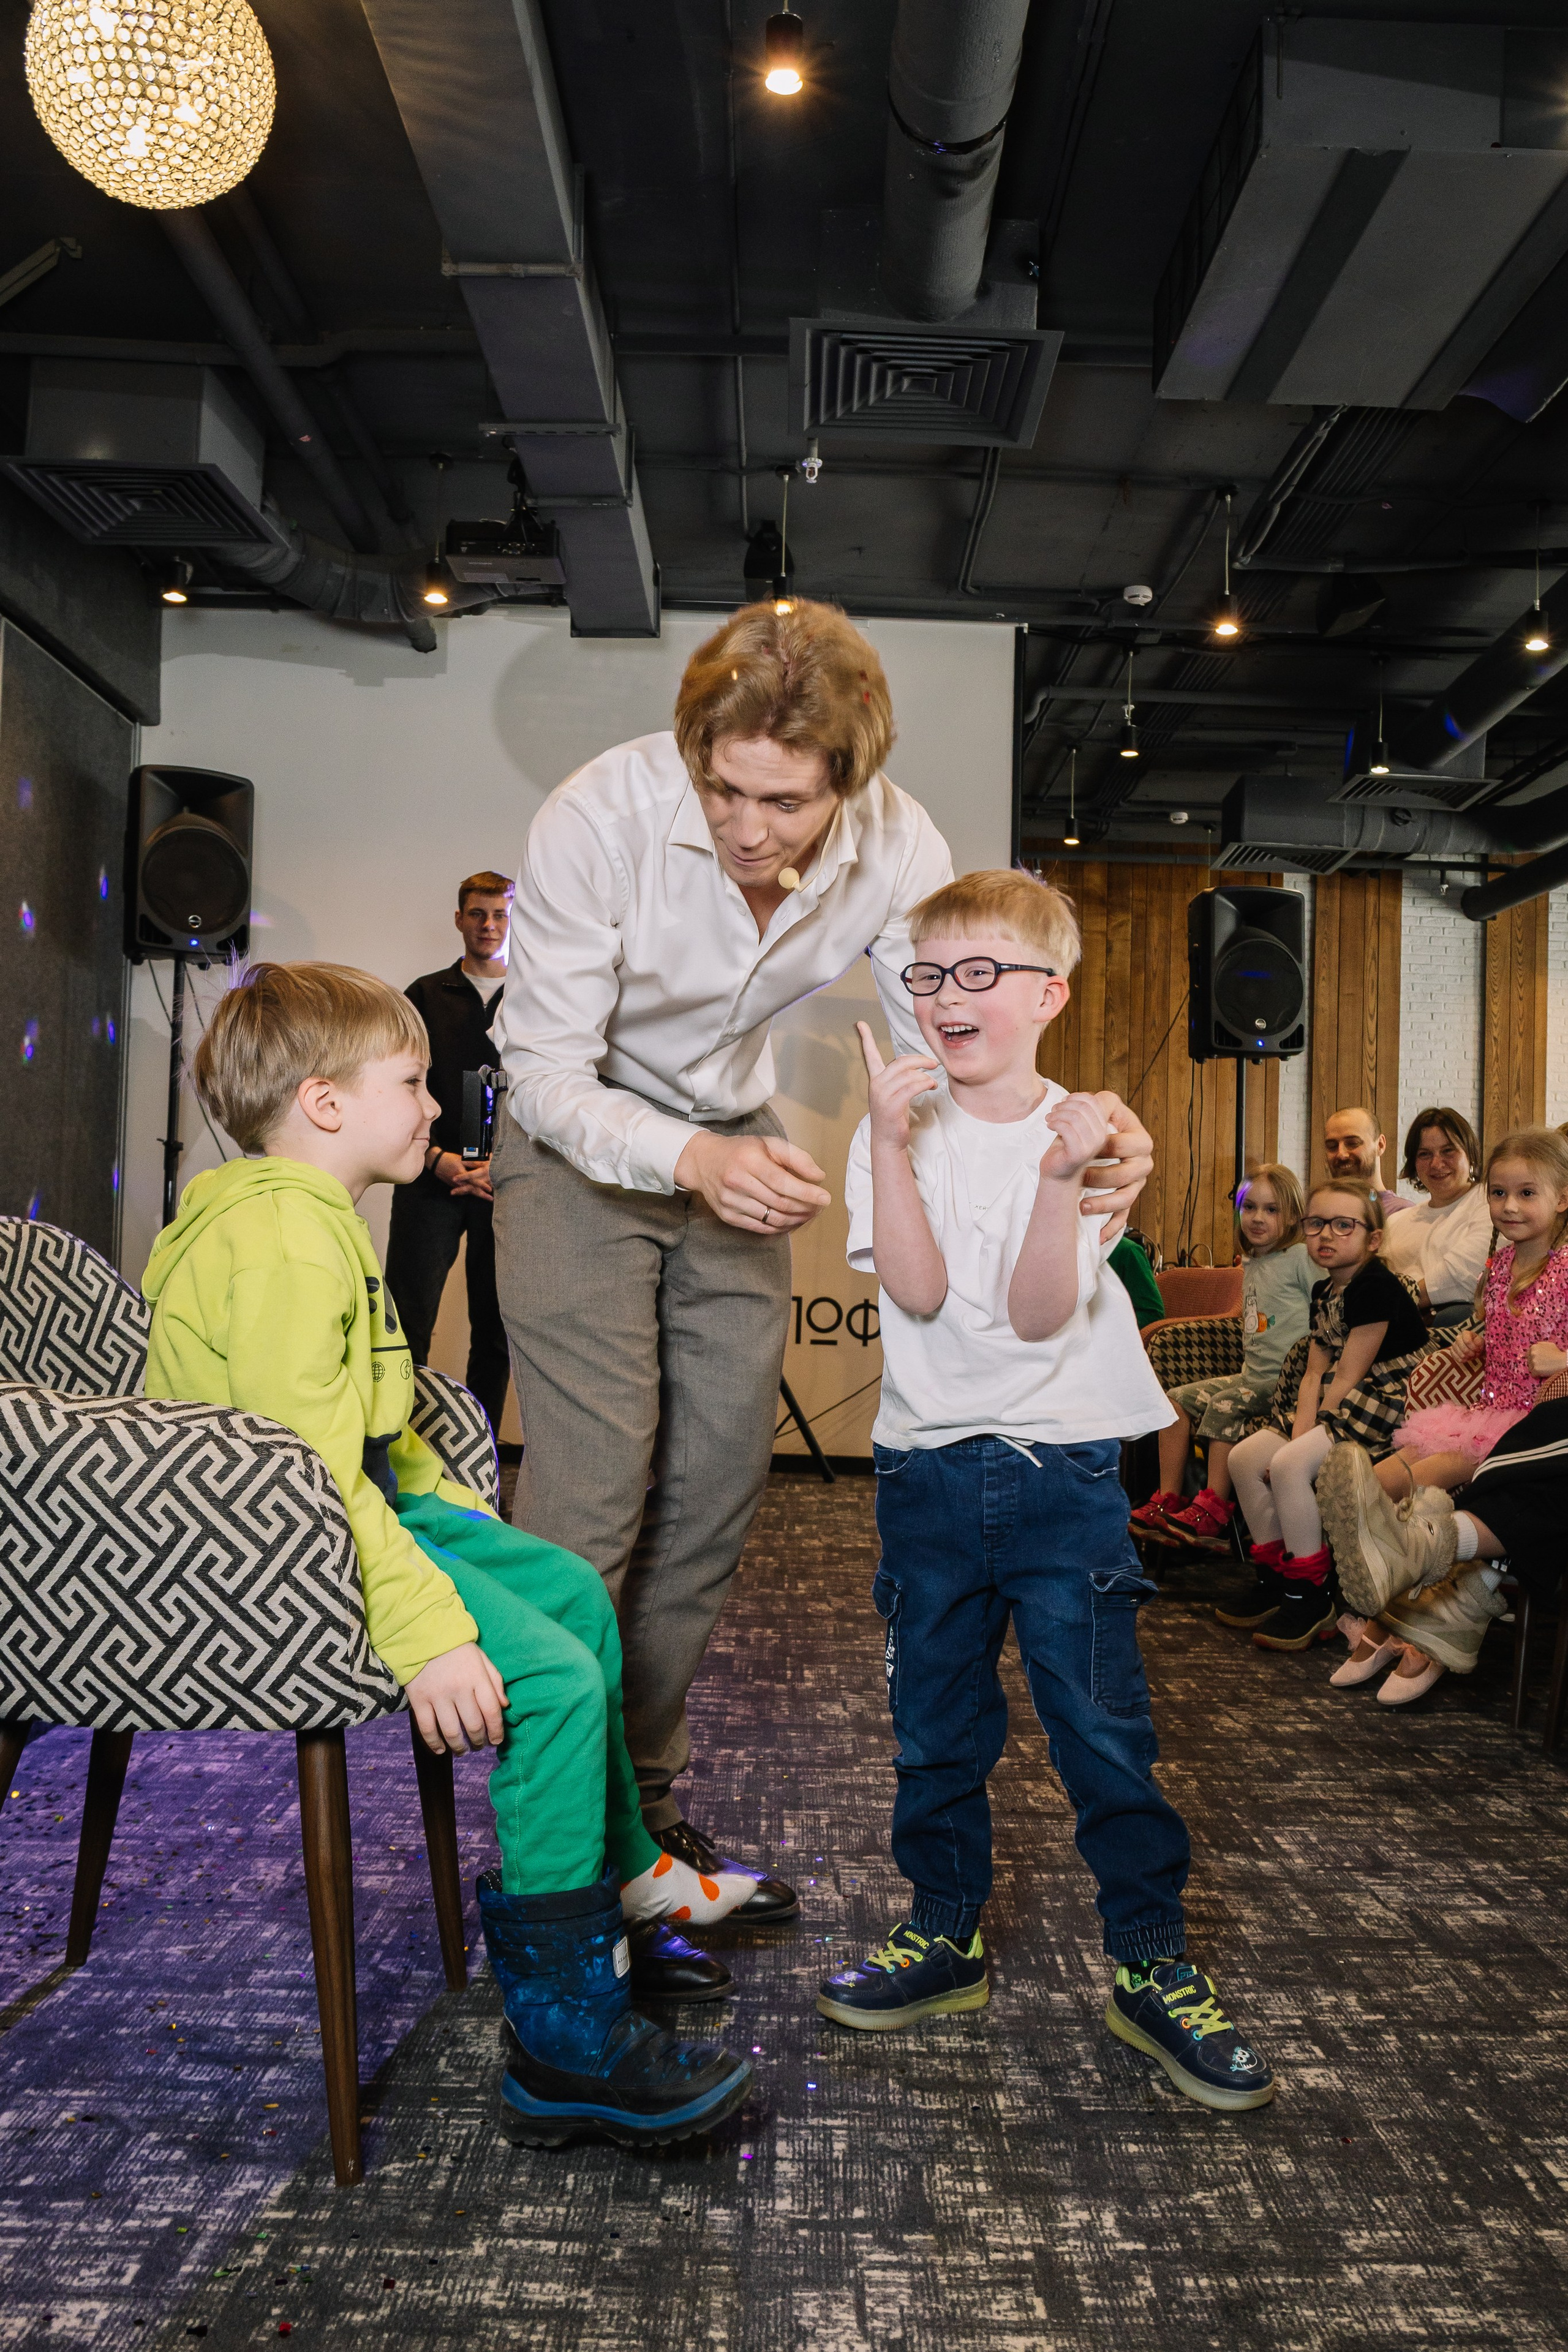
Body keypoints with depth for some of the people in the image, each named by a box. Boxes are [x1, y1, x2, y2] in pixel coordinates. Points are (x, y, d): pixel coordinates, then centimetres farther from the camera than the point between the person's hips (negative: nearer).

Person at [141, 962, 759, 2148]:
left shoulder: (320, 1221, 14)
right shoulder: (279, 1241, -22)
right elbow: (308, 1475, -30)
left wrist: (466, 1518, 20)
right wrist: (428, 1629, -32)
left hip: (366, 1505, 11)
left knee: (574, 1589, 15)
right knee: (555, 1680, -21)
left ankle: (623, 1876, 30)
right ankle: (568, 2047, -10)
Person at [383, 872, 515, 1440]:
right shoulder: (426, 995, 11)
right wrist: (437, 1158, -8)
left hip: (508, 1184, 0)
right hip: (431, 1179, 0)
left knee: (495, 1334, 4)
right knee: (406, 1325, -8)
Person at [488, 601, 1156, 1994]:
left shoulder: (896, 849, -18)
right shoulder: (603, 816, -27)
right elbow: (544, 1073, -23)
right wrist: (692, 1159, -40)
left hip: (734, 1144, 4)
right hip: (581, 1143, -4)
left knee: (716, 1492, 6)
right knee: (592, 1494, -11)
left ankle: (646, 1805, 23)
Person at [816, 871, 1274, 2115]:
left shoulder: (1081, 1134, -2)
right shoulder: (899, 1130, 1)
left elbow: (1036, 1315, -13)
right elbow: (915, 1289, -14)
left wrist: (1061, 1176, -24)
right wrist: (891, 1139, -20)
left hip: (1064, 1467, -1)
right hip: (929, 1469, 2)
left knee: (1107, 1727, 2)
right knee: (937, 1722, 13)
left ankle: (1154, 1964, 19)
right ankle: (947, 1932, 32)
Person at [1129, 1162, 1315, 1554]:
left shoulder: (1302, 1258, -8)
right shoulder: (1252, 1265, 17)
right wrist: (1249, 1371, 12)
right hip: (1252, 1375, 8)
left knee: (1223, 1405, -26)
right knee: (1177, 1399, -2)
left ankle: (1213, 1511, -20)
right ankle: (1168, 1500, -2)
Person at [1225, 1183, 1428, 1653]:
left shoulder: (1376, 1288, -16)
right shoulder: (1323, 1292, 14)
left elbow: (1348, 1378, -18)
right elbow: (1315, 1373, 8)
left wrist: (1300, 1444, -15)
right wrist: (1298, 1431, -8)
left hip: (1380, 1407, -10)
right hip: (1334, 1408, 10)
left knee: (1289, 1466, -27)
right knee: (1245, 1457, -3)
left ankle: (1311, 1595, -13)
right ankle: (1274, 1576, 10)